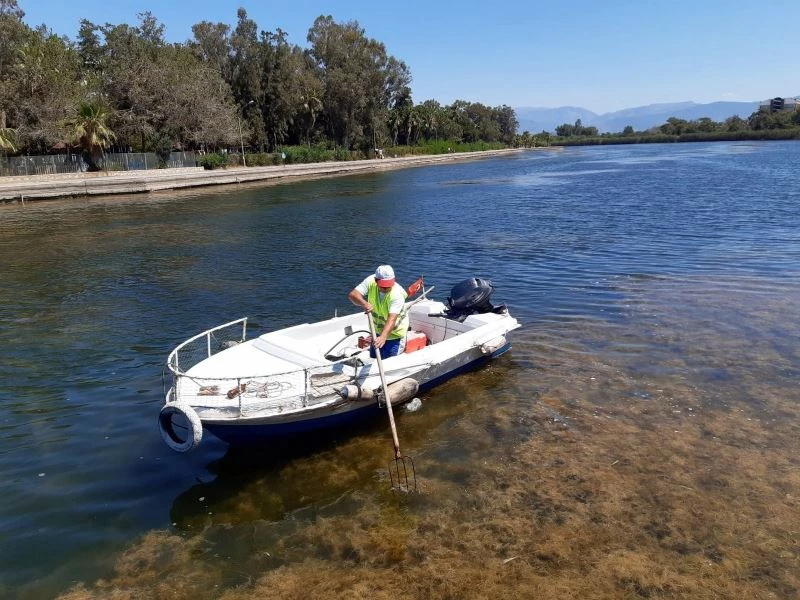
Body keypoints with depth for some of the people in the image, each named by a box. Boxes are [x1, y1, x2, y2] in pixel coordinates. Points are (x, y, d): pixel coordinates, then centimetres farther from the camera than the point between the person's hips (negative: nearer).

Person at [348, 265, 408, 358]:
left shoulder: (397, 294, -33)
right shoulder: (371, 282, -19)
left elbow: (392, 319, -42)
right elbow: (352, 294, -24)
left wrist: (383, 337, -57)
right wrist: (364, 303, -44)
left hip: (394, 332, -5)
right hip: (377, 330, 5)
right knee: (373, 358, 19)